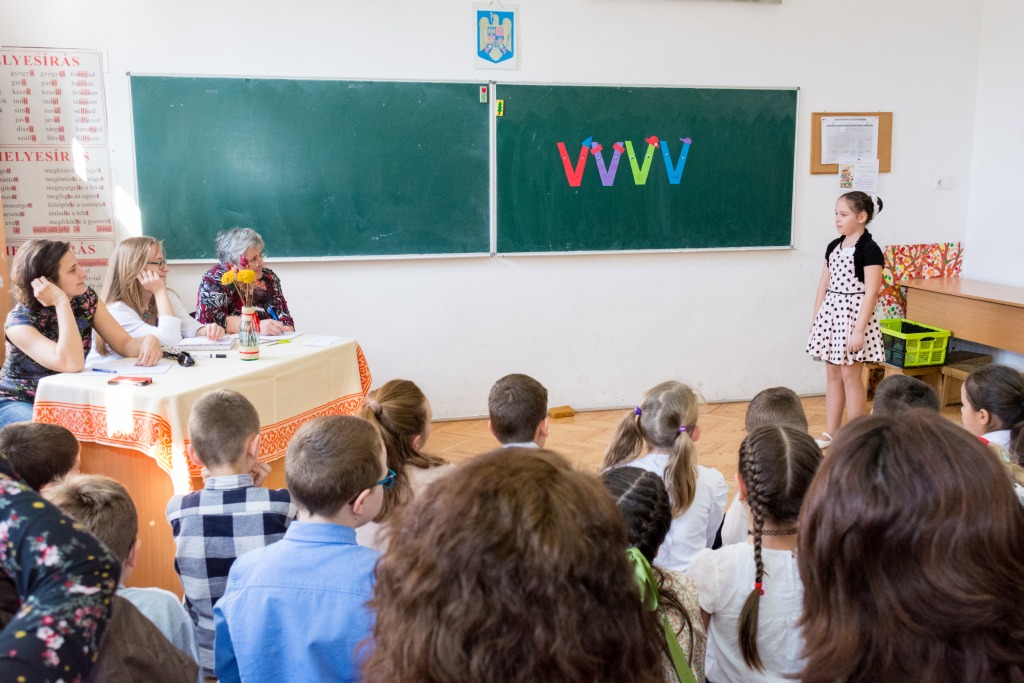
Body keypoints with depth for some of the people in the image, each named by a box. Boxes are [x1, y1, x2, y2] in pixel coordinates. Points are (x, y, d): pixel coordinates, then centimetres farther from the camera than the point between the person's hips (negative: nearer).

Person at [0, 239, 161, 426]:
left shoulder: (86, 298, -8)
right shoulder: (20, 321, -23)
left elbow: (124, 344, -9)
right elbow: (72, 364, -37)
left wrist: (149, 340, -32)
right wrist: (62, 302, -37)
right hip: (19, 404, -5)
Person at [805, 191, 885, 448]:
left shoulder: (869, 250, -11)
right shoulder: (833, 246, 10)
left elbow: (871, 293, -16)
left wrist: (859, 329, -20)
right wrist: (816, 321, 12)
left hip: (854, 314, -7)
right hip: (831, 314, 7)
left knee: (851, 376, -2)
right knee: (832, 374, 11)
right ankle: (831, 433, 20)